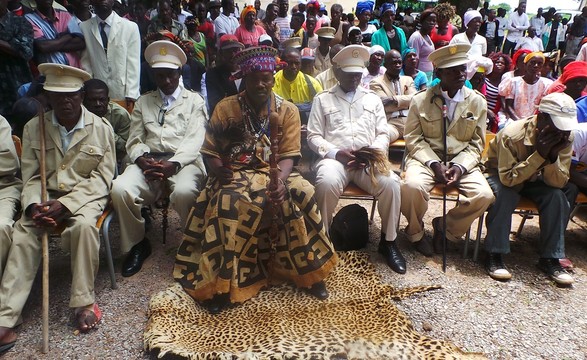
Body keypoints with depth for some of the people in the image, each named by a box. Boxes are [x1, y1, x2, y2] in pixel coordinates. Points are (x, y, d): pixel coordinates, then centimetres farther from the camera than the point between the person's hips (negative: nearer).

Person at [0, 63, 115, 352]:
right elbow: (30, 177, 4)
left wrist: (65, 204, -19)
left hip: (86, 195, -3)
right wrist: (34, 206, -18)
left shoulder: (101, 128, -4)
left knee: (83, 225, -33)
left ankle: (83, 301, -19)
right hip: (46, 196, 3)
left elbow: (102, 178, -7)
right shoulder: (34, 128, 4)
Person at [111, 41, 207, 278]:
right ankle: (137, 244, -1)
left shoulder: (194, 101, 13)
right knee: (120, 189, -27)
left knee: (184, 192, -37)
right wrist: (143, 159, -10)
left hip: (183, 161, -3)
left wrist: (173, 164, -19)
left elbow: (194, 140, -1)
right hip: (148, 161, 3)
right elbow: (134, 140, 14)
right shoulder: (143, 102, 23)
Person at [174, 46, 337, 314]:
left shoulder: (287, 110, 2)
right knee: (229, 201, -35)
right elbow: (210, 151, 3)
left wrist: (280, 181, -27)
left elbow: (288, 156, -7)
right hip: (235, 174, -1)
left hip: (274, 172, 1)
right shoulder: (226, 108, 3)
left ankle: (310, 271, -9)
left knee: (302, 195, -28)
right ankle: (221, 283, -24)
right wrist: (219, 169, -18)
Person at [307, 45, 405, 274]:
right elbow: (313, 136, 5)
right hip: (334, 157, -2)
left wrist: (374, 150, -8)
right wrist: (336, 153, -12)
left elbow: (383, 134, 15)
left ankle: (388, 241, -7)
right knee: (327, 183, -37)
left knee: (390, 182, -28)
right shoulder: (322, 99, 14)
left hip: (369, 160, 2)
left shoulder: (373, 99, 22)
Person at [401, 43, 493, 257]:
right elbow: (413, 138, -2)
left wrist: (460, 166, -13)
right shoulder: (420, 100, -2)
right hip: (426, 158, -2)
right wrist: (434, 164, -16)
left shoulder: (478, 102, 4)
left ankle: (445, 228, 7)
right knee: (412, 186, -34)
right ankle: (415, 232, -1)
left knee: (484, 196, -23)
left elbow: (477, 143, 6)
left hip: (462, 161, 3)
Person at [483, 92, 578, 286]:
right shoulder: (512, 134, -31)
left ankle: (550, 258, -11)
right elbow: (508, 178, -35)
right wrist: (539, 154, -40)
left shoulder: (565, 139, -15)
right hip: (499, 176, -5)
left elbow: (558, 183, -18)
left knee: (558, 195, -23)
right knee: (505, 194, -36)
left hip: (532, 180, 5)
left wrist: (553, 156, -35)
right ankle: (494, 255, -25)